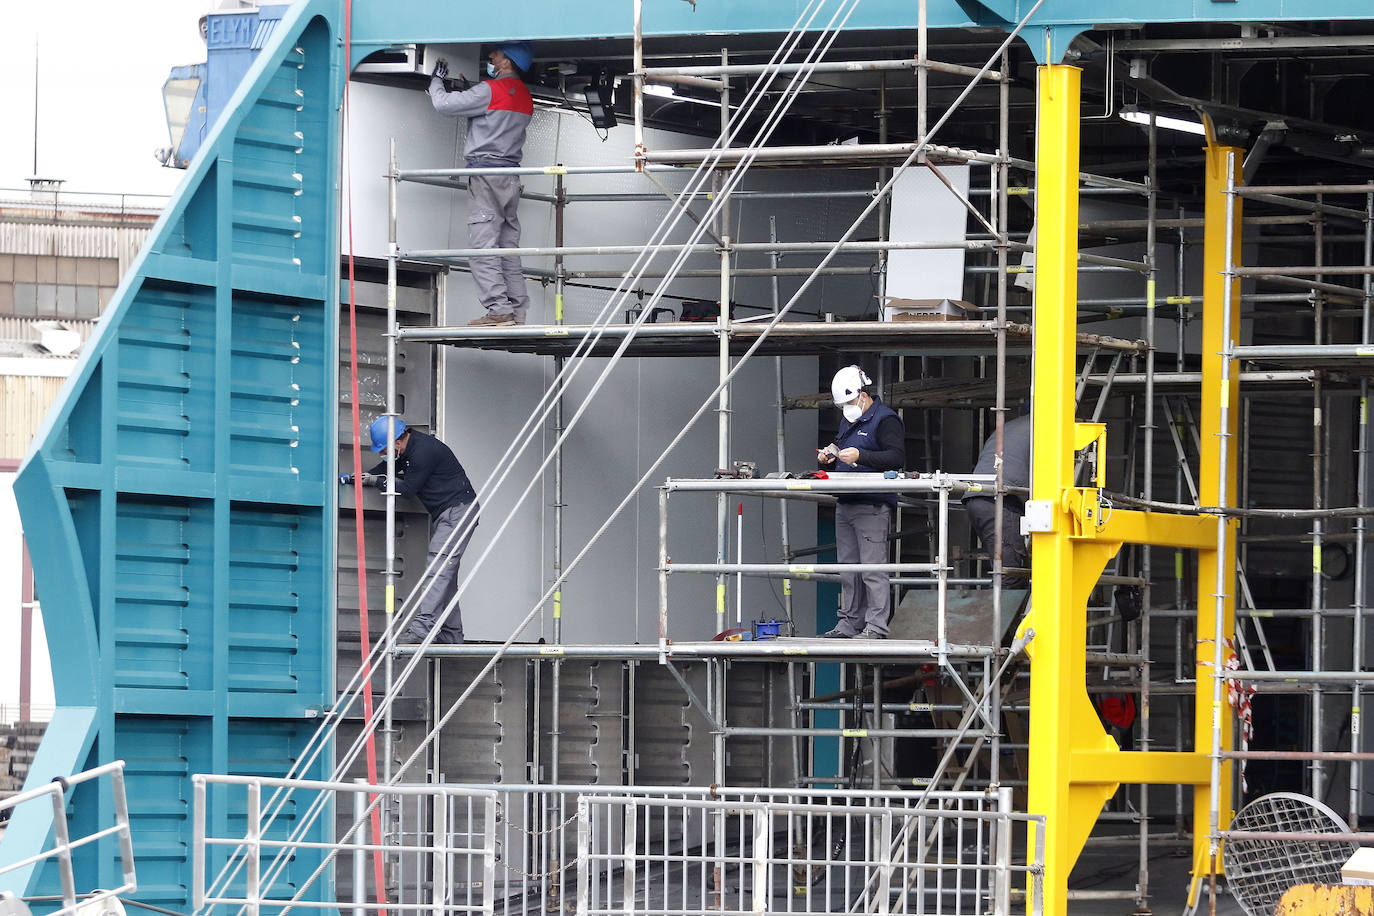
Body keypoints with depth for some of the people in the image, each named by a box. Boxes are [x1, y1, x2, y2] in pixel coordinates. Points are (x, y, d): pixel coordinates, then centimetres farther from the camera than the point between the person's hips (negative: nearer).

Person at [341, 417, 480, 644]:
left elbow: (408, 488, -16)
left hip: (458, 511, -11)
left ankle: (422, 628, -29)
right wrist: (353, 478, 12)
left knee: (439, 569, -19)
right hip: (443, 514, 11)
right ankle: (451, 635, 12)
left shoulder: (424, 451, -21)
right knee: (445, 574, 10)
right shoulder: (406, 450, 9)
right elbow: (385, 469, 23)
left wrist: (375, 481, -6)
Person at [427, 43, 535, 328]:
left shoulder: (491, 90, -10)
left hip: (486, 172, -8)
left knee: (482, 246, -10)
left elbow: (445, 104, -8)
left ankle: (499, 309, -17)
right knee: (508, 248, 9)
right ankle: (517, 312, 5)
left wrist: (437, 80, 11)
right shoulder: (524, 96, 16)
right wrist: (467, 87, 27)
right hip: (511, 176, 8)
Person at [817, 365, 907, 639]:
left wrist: (860, 456, -25)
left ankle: (876, 627, -11)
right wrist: (829, 459, 12)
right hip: (845, 504, 9)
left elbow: (897, 457, -17)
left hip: (872, 506, -9)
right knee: (848, 569, 10)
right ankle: (850, 623, 16)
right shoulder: (848, 422, 23)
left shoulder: (885, 420, -6)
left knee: (873, 569, -11)